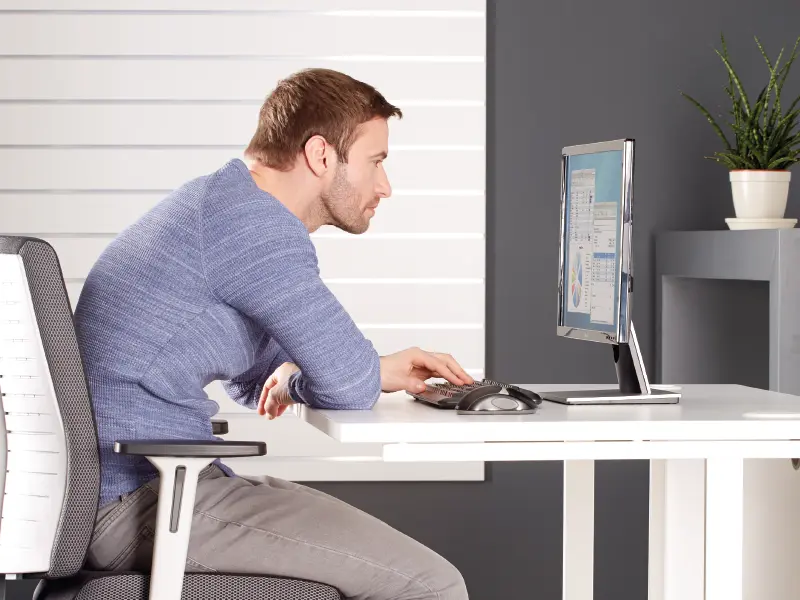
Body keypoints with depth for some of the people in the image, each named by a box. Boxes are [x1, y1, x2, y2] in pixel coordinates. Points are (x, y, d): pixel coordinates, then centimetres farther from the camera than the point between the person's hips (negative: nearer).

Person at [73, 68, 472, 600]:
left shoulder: (215, 203, 19)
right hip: (144, 499, -11)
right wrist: (296, 376, 5)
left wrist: (382, 371, 15)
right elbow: (348, 389, -17)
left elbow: (256, 382, 29)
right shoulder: (255, 221, -14)